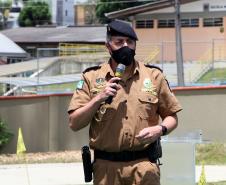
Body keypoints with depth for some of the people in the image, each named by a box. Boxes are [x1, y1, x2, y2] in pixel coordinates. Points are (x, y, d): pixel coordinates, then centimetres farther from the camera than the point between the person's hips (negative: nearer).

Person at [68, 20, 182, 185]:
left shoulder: (154, 76, 8)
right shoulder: (92, 78, 5)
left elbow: (172, 117, 13)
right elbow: (74, 124, 2)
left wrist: (160, 129, -9)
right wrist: (99, 98, -10)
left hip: (144, 166, 0)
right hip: (106, 168, 0)